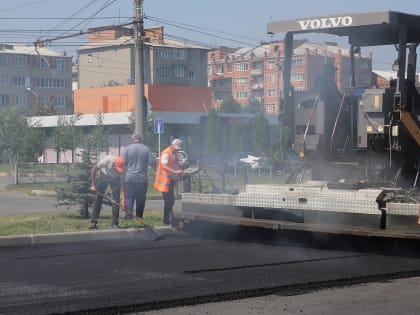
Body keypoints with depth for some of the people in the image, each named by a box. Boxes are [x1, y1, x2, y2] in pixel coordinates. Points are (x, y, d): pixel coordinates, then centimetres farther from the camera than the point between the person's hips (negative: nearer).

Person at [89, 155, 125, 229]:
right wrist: (93, 185, -22)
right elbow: (93, 169, -22)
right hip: (103, 176, 0)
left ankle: (115, 223, -2)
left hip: (116, 179, 0)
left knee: (116, 200, -10)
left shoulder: (122, 168, -33)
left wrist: (123, 199, -39)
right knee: (98, 198, -3)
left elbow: (122, 184, -29)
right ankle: (93, 222, 2)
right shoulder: (107, 160, -37)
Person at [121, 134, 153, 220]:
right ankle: (139, 218, 13)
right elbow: (151, 162, 0)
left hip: (129, 178, -1)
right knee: (141, 199, 9)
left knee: (129, 197, 0)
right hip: (142, 178, 1)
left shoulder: (127, 148, -2)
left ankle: (128, 217, -10)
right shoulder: (146, 149, 3)